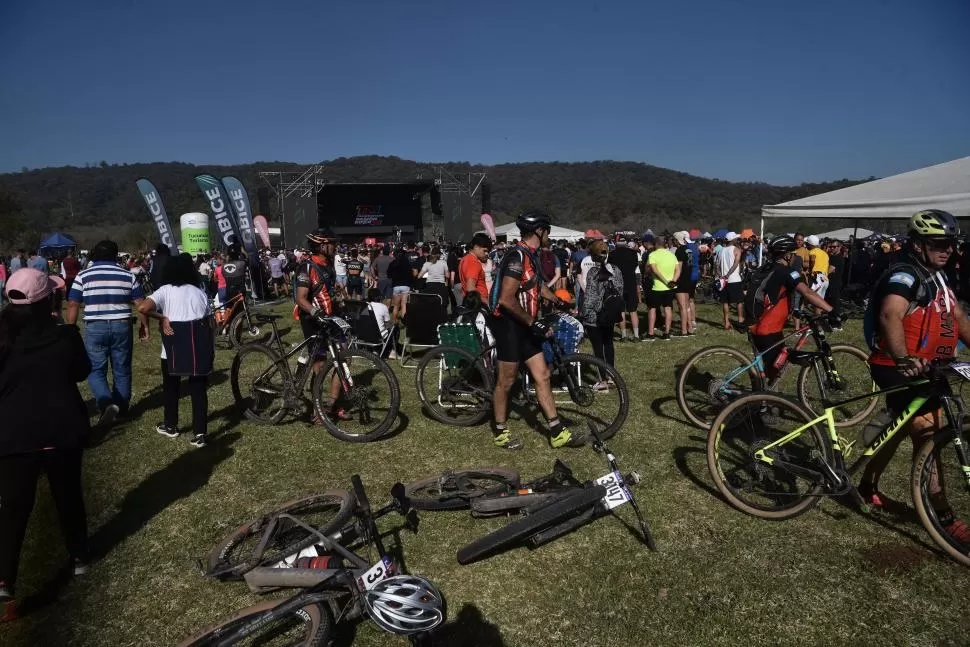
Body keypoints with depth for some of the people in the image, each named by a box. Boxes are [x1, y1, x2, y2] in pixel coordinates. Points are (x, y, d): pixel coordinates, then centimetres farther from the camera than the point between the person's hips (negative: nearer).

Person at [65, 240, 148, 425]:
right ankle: (122, 408, 24)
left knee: (96, 370, 6)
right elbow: (141, 304, 3)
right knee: (122, 370, 13)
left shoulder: (83, 276, -1)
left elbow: (73, 306, -2)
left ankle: (107, 404, -16)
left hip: (95, 328, -2)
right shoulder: (128, 275, 3)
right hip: (122, 326, 2)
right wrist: (144, 326, 12)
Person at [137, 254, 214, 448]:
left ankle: (170, 426, 31)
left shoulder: (165, 290, 3)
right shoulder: (200, 291, 15)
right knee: (199, 387, 5)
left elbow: (143, 308, -15)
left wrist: (162, 318, -1)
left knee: (171, 385, 17)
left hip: (176, 340, -3)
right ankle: (199, 433, 3)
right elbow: (211, 322, 15)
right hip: (200, 340, 3)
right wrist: (212, 348, 20)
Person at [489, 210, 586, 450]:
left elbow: (537, 286, 30)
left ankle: (557, 432, 13)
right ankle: (500, 432, 19)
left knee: (542, 376, 8)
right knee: (506, 380, 3)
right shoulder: (517, 256, -20)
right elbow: (506, 300, -27)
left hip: (524, 326, 9)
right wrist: (533, 323, -21)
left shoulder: (529, 255, 12)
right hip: (510, 325, -9)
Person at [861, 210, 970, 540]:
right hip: (900, 369, -10)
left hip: (923, 368, 10)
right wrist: (904, 359, -48)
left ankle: (868, 487, 34)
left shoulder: (935, 276, 13)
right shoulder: (905, 276, -19)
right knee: (929, 435, -7)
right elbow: (890, 316, -36)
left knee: (900, 428, 19)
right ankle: (942, 515, 2)